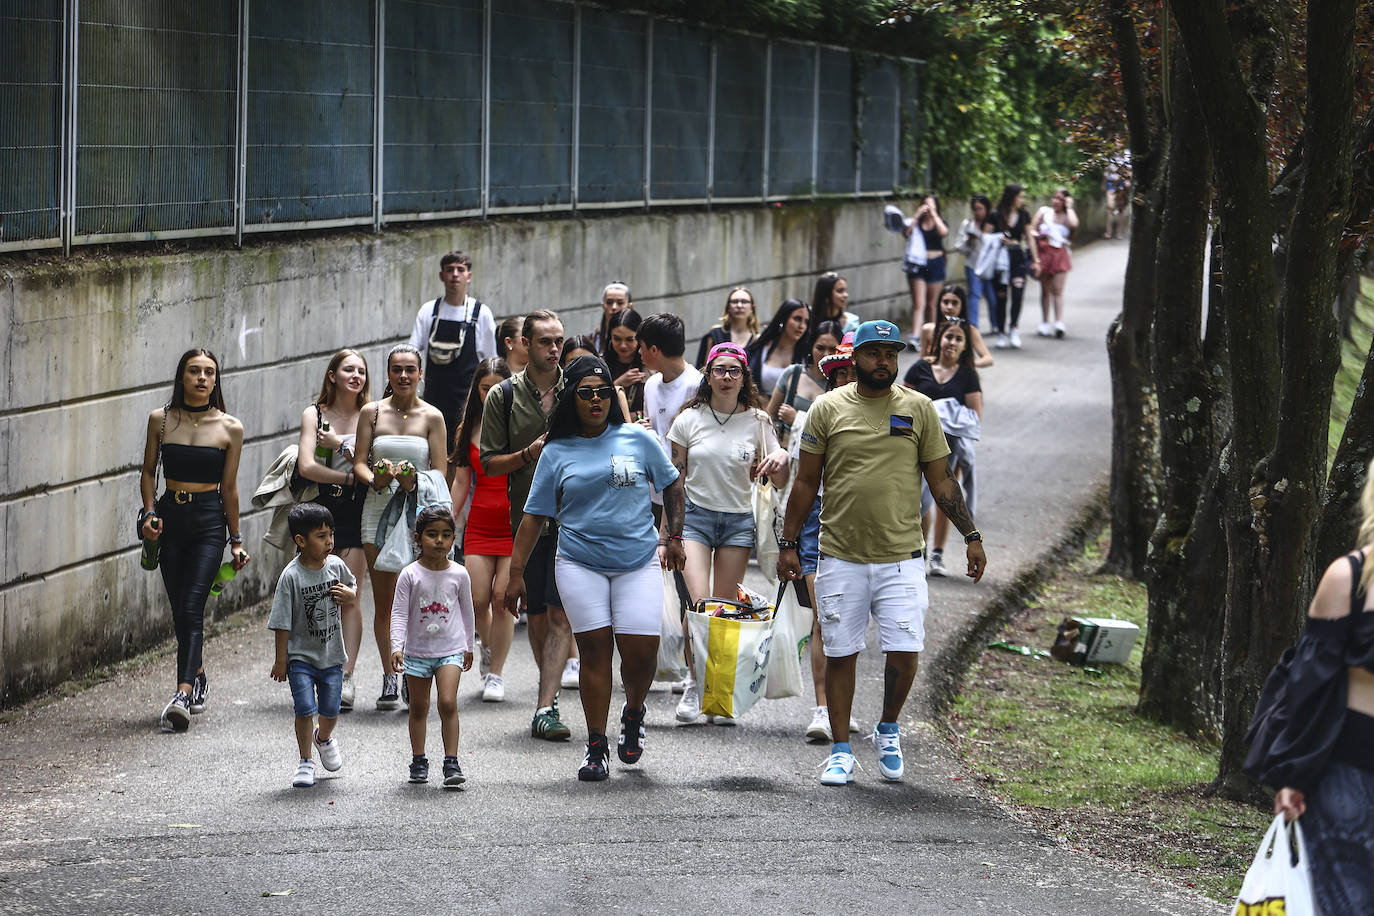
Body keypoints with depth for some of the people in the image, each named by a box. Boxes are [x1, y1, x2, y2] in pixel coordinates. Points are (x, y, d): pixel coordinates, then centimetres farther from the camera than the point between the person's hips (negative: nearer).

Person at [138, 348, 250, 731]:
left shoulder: (229, 428, -1)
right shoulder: (161, 419, 4)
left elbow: (229, 488, 3)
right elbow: (149, 471, 11)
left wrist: (235, 539, 5)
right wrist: (149, 512, -4)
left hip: (209, 520, -3)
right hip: (170, 517, 3)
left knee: (191, 607, -15)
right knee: (180, 611, 7)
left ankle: (183, 696, -25)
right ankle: (197, 676, 31)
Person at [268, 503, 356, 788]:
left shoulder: (336, 565, -4)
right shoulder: (291, 576, -17)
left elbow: (352, 585, 18)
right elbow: (282, 622, -12)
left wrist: (349, 594, -8)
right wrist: (281, 660, -9)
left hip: (332, 654, 4)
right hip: (301, 655, -4)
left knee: (330, 710, 11)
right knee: (305, 709, -9)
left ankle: (324, 738, 44)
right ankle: (305, 762, 8)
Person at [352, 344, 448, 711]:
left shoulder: (431, 417, 3)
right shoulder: (372, 412, 6)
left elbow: (440, 473, 1)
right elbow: (359, 463, 4)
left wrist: (413, 482, -19)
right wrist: (375, 480, -18)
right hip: (378, 510, 1)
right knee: (383, 601, 3)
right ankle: (389, 678, 10)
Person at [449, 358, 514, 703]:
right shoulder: (469, 429, 9)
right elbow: (461, 482, 13)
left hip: (515, 523, -3)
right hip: (479, 523, 3)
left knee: (502, 596, -8)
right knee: (477, 599, -4)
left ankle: (496, 674, 3)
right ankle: (488, 649, 27)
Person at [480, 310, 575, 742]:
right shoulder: (504, 396, 4)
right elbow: (489, 462, 3)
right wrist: (529, 454, -14)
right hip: (528, 516, 1)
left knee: (561, 613, -11)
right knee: (537, 613, 10)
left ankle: (545, 708, -16)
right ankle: (550, 691, 29)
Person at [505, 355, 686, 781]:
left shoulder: (637, 439, 4)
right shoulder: (557, 453, 4)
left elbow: (671, 484, 17)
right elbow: (535, 515, 6)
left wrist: (675, 536, 12)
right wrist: (515, 571, 3)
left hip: (638, 561, 0)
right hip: (580, 563, 0)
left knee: (641, 651, -7)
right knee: (595, 650, -4)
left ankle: (633, 714, 24)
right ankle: (596, 747, 4)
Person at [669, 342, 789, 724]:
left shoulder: (757, 422, 4)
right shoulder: (689, 420, 2)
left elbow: (779, 483, 6)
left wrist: (781, 459, -17)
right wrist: (666, 533, 6)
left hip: (738, 520, 1)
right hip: (695, 516, -1)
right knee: (699, 603, -16)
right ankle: (694, 684, -2)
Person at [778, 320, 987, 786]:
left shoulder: (919, 408, 5)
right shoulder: (828, 408, 2)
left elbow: (941, 480, 9)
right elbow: (806, 482, 7)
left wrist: (971, 536, 3)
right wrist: (788, 543, 4)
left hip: (901, 559, 0)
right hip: (840, 558, 0)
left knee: (904, 652, -7)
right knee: (840, 655, 3)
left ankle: (888, 729, 19)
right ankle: (841, 751, 15)